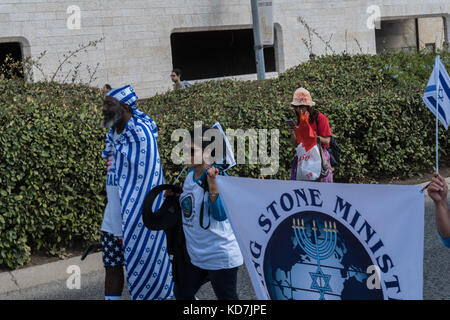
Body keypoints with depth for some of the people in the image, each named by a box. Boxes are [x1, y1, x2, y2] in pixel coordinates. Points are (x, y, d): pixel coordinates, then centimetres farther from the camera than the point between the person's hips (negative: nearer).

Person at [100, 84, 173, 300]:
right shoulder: (113, 134, 11)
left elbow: (144, 184, -19)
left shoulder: (141, 133, -16)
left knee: (140, 269, 2)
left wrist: (130, 225, -19)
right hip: (113, 219, 8)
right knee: (111, 267, 11)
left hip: (135, 220, -8)